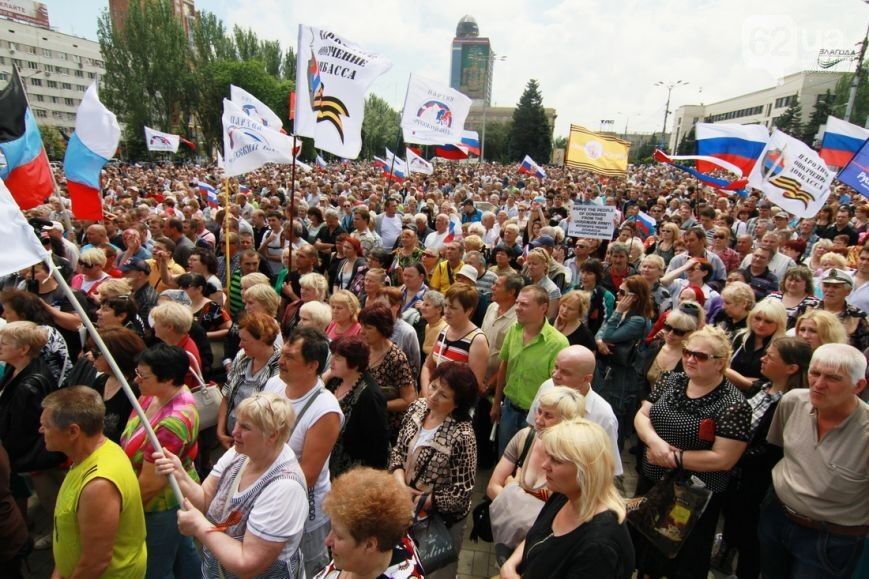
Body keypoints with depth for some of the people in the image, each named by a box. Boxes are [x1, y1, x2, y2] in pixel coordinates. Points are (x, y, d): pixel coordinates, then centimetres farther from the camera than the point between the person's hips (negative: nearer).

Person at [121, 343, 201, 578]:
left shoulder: (173, 422, -36)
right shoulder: (157, 394, -9)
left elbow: (150, 484, -26)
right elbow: (135, 442, 8)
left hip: (163, 507, -8)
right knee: (183, 550, 28)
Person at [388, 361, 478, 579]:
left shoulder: (461, 436, -30)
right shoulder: (417, 407, -11)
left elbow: (460, 494, -24)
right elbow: (398, 450, -2)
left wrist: (414, 501, -20)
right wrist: (400, 485, -18)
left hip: (441, 520, -5)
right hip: (407, 510, 6)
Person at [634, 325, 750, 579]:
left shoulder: (734, 405, -18)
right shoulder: (670, 381, -3)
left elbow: (723, 459, -21)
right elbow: (641, 416, -1)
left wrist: (672, 458, -20)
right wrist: (654, 440, -20)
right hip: (650, 482, 5)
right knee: (644, 546, 25)